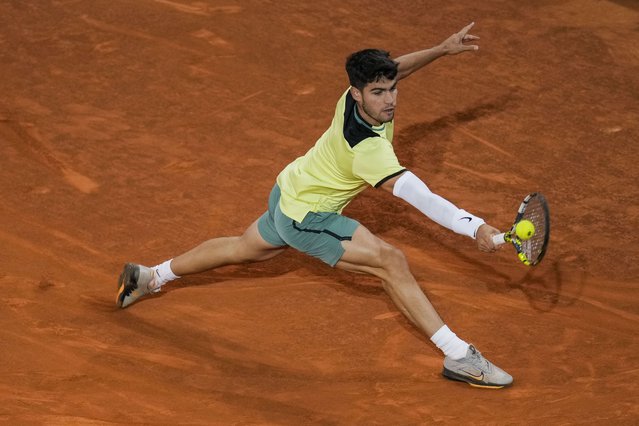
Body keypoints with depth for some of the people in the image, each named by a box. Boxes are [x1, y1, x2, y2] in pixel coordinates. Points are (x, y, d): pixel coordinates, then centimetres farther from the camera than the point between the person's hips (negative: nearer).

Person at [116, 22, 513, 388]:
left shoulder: (355, 97, -15)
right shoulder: (369, 149, -38)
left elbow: (394, 70, 9)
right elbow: (418, 195, -47)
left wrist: (442, 49, 2)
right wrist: (476, 227, -54)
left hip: (289, 193, 10)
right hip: (307, 219, -10)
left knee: (244, 248, 32)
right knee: (392, 262, -17)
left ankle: (150, 277, 51)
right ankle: (458, 356, -15)